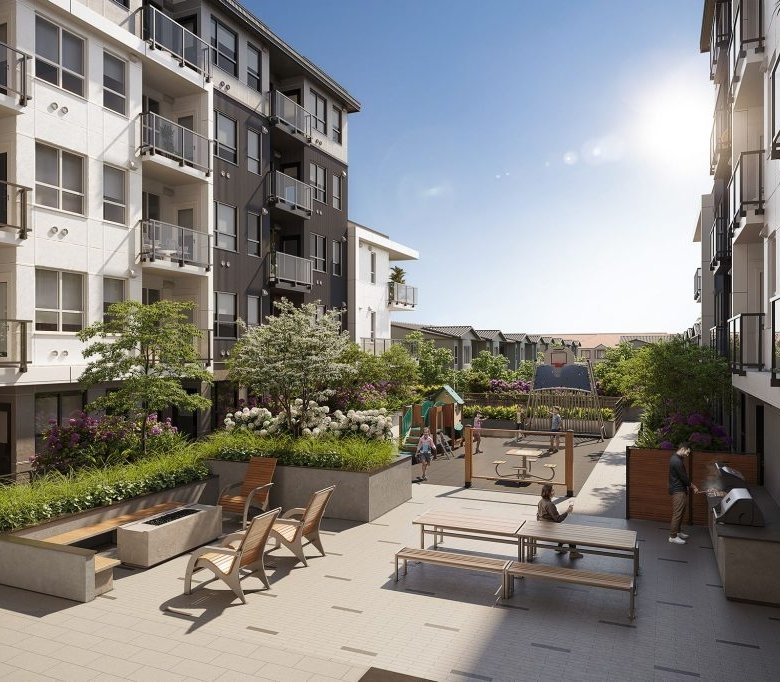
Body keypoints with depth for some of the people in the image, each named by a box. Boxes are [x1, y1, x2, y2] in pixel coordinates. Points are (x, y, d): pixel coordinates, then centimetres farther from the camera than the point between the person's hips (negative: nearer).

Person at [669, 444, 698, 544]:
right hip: (677, 491, -11)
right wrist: (693, 487, -4)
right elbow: (684, 478, -18)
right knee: (677, 514, -5)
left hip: (681, 490, 11)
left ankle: (677, 532, 30)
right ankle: (673, 537, 1)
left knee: (681, 513, 18)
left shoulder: (676, 458, 11)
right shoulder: (677, 461, -23)